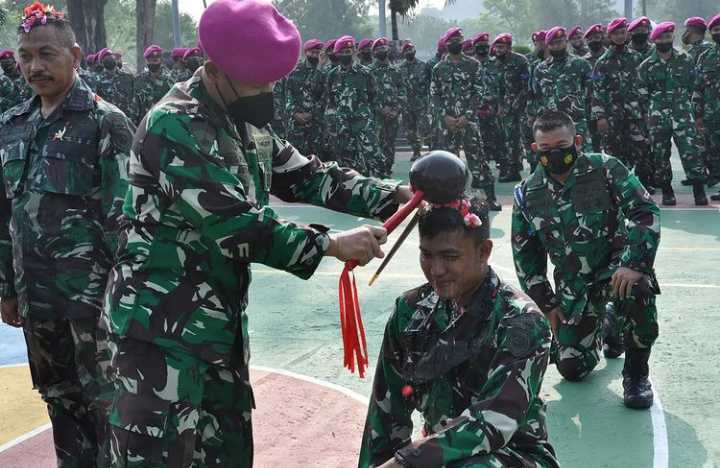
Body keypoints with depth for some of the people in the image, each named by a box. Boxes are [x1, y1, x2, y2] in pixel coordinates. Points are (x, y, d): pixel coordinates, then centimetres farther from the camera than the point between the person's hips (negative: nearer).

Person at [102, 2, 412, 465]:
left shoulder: (248, 125, 10)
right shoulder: (176, 127, -20)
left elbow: (308, 177, 12)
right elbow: (234, 225, -27)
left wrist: (395, 195, -1)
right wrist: (331, 244, -24)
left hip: (220, 322, 9)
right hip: (161, 325, -9)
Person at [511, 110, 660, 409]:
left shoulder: (604, 169, -12)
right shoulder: (527, 195, -2)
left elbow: (646, 212, -18)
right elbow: (525, 255, 7)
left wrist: (634, 264, -30)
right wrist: (546, 304, 4)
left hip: (617, 267, -3)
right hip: (573, 287, 3)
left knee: (637, 289, -39)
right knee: (572, 368, -2)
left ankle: (636, 372, -13)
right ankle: (600, 329, 34)